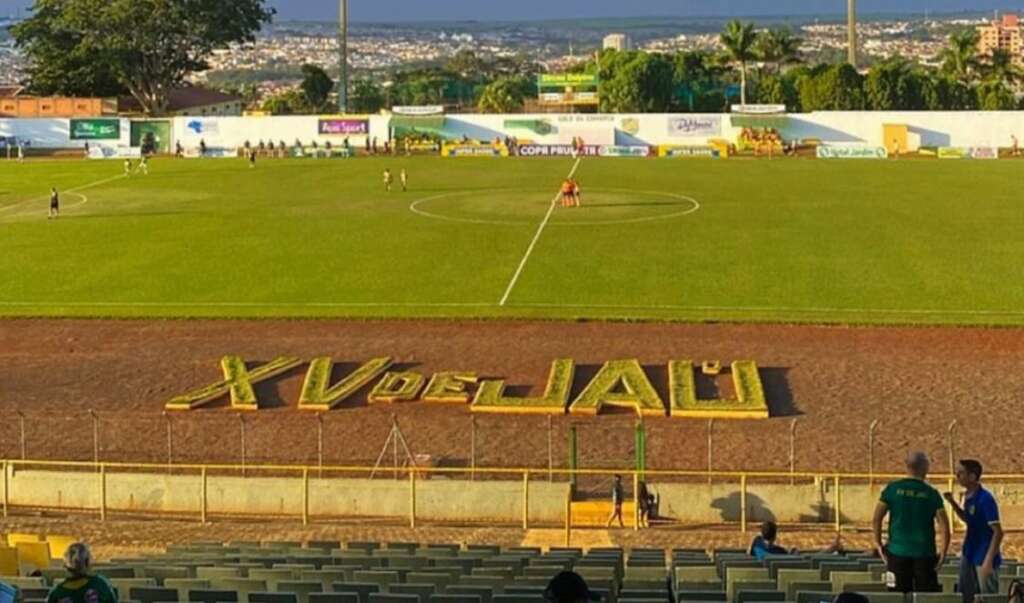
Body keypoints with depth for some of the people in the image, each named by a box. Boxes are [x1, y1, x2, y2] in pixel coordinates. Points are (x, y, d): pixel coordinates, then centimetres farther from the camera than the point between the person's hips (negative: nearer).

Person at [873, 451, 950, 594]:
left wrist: (878, 544, 6)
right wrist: (943, 552, 0)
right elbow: (944, 525, -6)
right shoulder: (932, 493, -1)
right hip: (924, 554, -1)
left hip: (898, 552, 1)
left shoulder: (893, 489, 0)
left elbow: (877, 519, -3)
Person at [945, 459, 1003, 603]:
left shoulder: (985, 499, -21)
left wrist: (989, 561, -25)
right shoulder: (968, 497, 4)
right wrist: (953, 503, 6)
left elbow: (998, 532, -21)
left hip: (983, 558, -9)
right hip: (969, 555, 9)